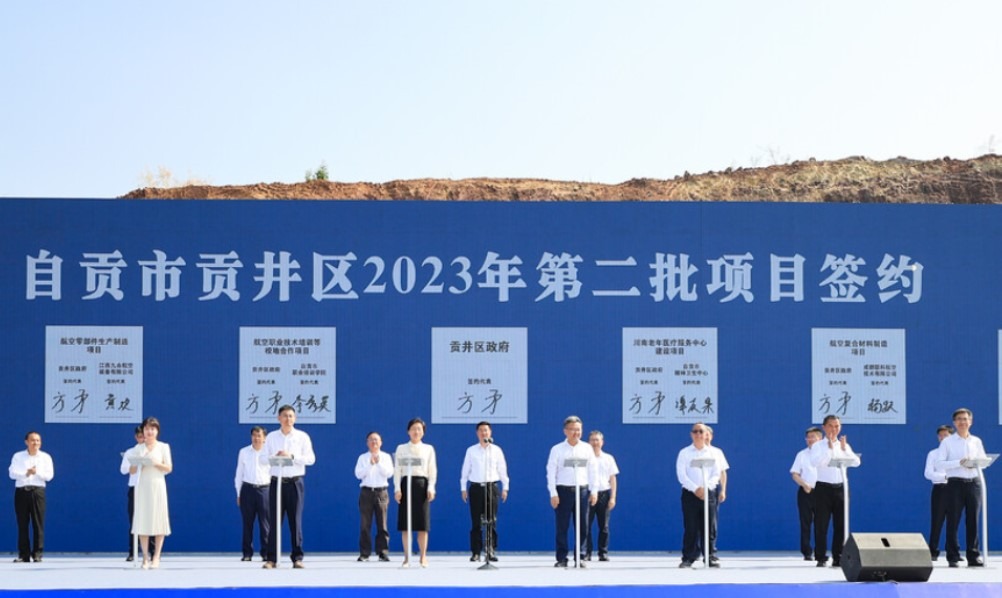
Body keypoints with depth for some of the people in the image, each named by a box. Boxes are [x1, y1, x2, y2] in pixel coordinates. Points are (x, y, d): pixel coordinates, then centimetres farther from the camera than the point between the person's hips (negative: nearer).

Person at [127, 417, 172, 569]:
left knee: (158, 522, -5)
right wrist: (138, 464, -12)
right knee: (142, 522, -3)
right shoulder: (138, 448, 10)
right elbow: (131, 470, 8)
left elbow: (169, 468, 1)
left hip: (157, 486, -1)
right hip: (142, 487, 2)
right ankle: (145, 558, 0)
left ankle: (156, 557, -1)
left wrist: (156, 463, -15)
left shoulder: (163, 447, 6)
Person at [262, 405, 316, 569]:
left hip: (295, 482, -1)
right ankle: (271, 558, 1)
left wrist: (292, 456, -15)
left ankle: (297, 557, 3)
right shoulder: (271, 437, 9)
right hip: (276, 481, 1)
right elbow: (263, 458, 4)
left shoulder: (302, 437, 5)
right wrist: (275, 456, -16)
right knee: (274, 520, -1)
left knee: (295, 520, 0)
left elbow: (311, 458, -3)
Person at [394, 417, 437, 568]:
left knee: (422, 524, -2)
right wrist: (397, 488, -5)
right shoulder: (401, 448, 10)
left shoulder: (429, 449, 11)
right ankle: (407, 557, 2)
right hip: (406, 484, 0)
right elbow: (397, 469, 5)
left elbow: (432, 470, 7)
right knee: (405, 523, -2)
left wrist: (431, 488, -5)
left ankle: (423, 557, 4)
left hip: (422, 484, 0)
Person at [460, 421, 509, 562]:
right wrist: (463, 488, 6)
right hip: (476, 487, 0)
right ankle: (476, 552, 2)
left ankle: (491, 551, 0)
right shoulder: (471, 451, 7)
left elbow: (502, 469, 9)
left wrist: (505, 488, 6)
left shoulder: (496, 450, 6)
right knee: (476, 522, 0)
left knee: (491, 521, -3)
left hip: (492, 487, 0)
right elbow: (465, 470, 9)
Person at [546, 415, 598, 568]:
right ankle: (561, 558, 5)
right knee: (562, 527, 0)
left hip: (582, 490, 2)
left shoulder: (587, 448, 8)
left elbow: (593, 470, 10)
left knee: (582, 526, 1)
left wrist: (594, 491, 3)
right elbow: (551, 472, 0)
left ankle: (579, 558, 8)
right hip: (563, 490, -2)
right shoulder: (557, 449, 2)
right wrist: (553, 494, -6)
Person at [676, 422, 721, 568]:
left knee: (709, 527, 0)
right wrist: (696, 489, -14)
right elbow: (681, 475, -3)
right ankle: (688, 558, -1)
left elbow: (716, 474, 3)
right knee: (690, 527, -4)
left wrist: (706, 488, -12)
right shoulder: (684, 453, 4)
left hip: (708, 493, 2)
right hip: (690, 494, -1)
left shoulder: (712, 453, 10)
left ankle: (711, 556, 5)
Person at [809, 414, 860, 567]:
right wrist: (829, 448, -20)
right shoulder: (818, 446, 1)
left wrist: (844, 449, -13)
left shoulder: (844, 445, 12)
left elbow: (856, 463, -1)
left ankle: (838, 557, 9)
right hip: (823, 488, -3)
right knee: (821, 525, -4)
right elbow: (815, 462, -18)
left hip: (840, 488, 3)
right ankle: (821, 558, 1)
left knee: (841, 524, 3)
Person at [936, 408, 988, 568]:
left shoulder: (976, 441, 14)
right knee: (953, 521, -3)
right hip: (955, 483, -3)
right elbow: (939, 464, -6)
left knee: (973, 520, 3)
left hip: (973, 482, 3)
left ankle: (974, 556, 7)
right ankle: (953, 556, 2)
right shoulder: (947, 442, 3)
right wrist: (959, 463, -17)